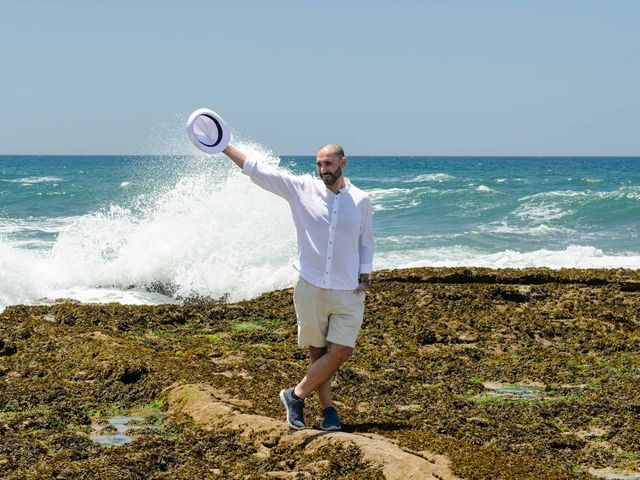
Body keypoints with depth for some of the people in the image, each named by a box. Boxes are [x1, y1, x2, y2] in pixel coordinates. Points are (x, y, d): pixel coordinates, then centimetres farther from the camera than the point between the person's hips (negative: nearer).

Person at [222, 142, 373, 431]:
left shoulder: (361, 200, 2)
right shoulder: (302, 188, -1)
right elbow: (258, 170, -1)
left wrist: (364, 276, 3)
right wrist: (224, 147, -7)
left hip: (348, 292, 0)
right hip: (310, 288, 0)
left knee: (340, 353, -8)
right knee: (317, 352, 5)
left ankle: (297, 395, 8)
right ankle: (328, 409, 16)